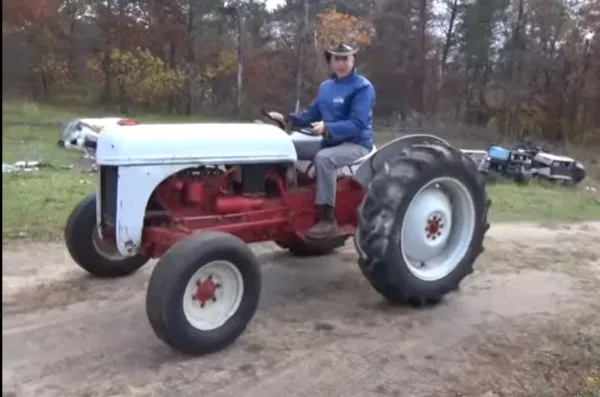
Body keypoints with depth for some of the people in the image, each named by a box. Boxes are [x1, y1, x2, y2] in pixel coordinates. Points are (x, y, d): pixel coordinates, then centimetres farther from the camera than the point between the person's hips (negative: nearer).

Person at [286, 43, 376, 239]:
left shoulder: (363, 87, -12)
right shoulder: (326, 86, 11)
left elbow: (357, 124, -22)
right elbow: (312, 113, 14)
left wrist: (328, 128, -34)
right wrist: (289, 119, -4)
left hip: (356, 144, -8)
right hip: (331, 143, 8)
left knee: (323, 158, -35)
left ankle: (327, 220, -30)